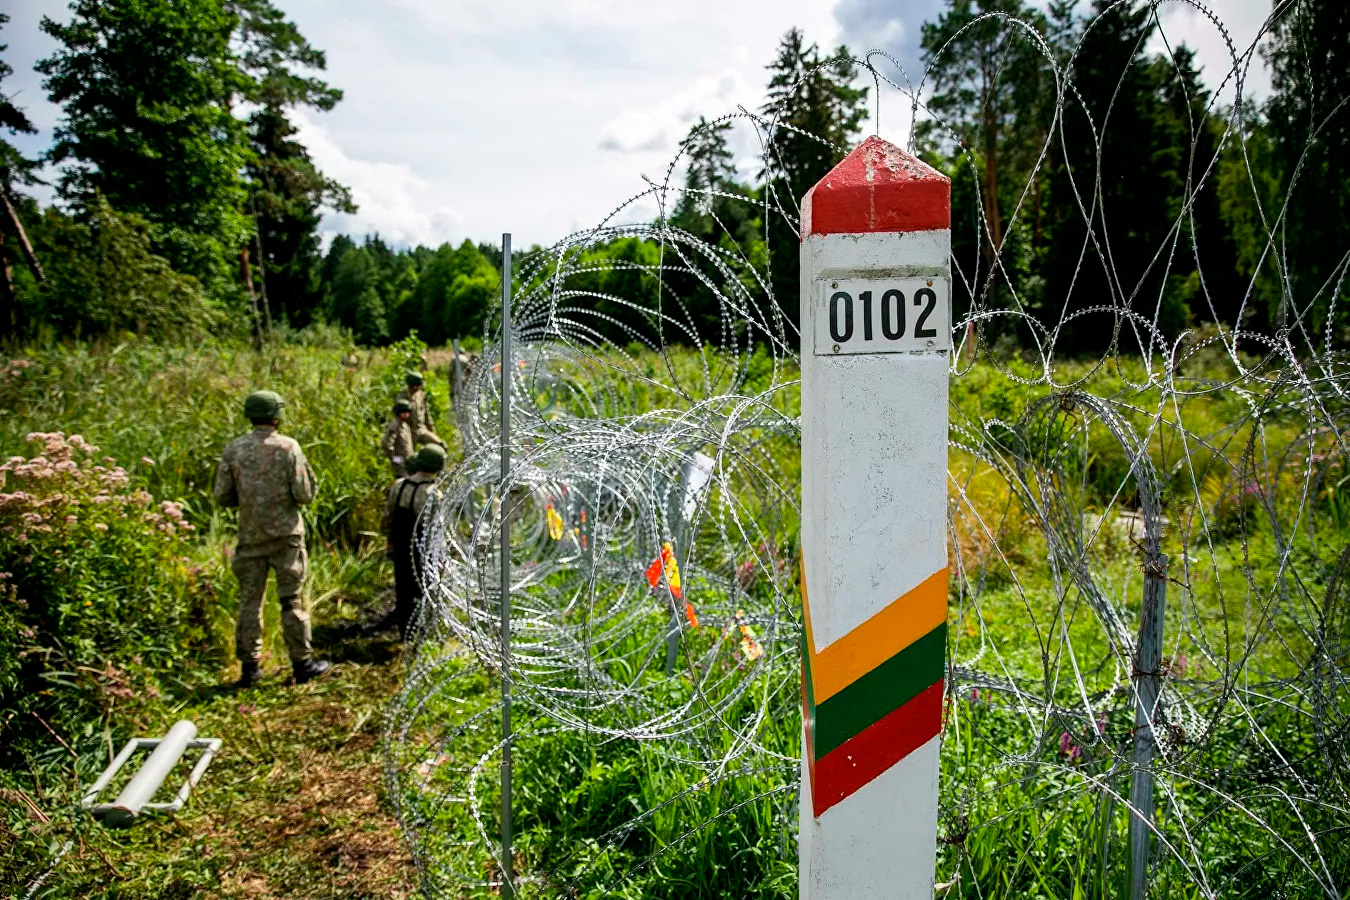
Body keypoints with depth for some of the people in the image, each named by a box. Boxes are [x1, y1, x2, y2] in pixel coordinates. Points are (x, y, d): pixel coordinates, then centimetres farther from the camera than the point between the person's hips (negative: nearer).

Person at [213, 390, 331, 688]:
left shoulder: (234, 449, 1)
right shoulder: (288, 447, -8)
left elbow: (222, 496, 1)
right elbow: (305, 494, -11)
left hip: (250, 535, 3)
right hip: (285, 533, -3)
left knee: (249, 600, 9)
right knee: (292, 599, 3)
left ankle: (248, 666, 11)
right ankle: (302, 662, 8)